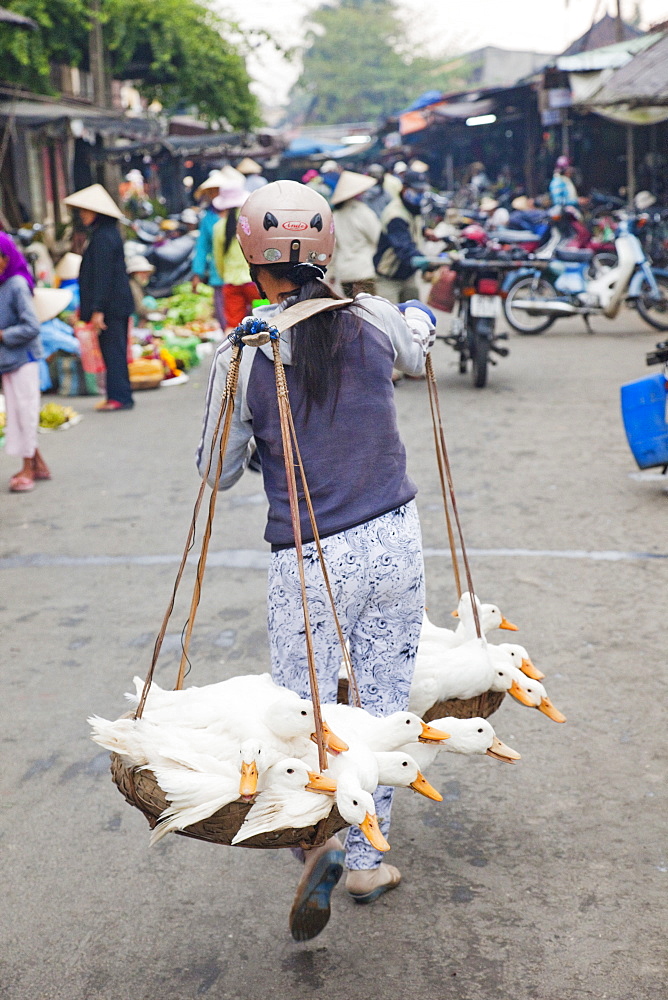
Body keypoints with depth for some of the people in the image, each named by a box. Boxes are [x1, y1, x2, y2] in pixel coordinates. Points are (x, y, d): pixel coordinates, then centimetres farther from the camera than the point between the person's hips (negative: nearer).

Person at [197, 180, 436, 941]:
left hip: (311, 562, -3)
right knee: (384, 703, 15)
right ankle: (365, 856, 27)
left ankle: (320, 840, -17)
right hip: (395, 540, 3)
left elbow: (218, 473, -2)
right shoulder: (372, 319, -4)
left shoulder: (242, 356, -12)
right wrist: (420, 316, 44)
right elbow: (420, 354, 21)